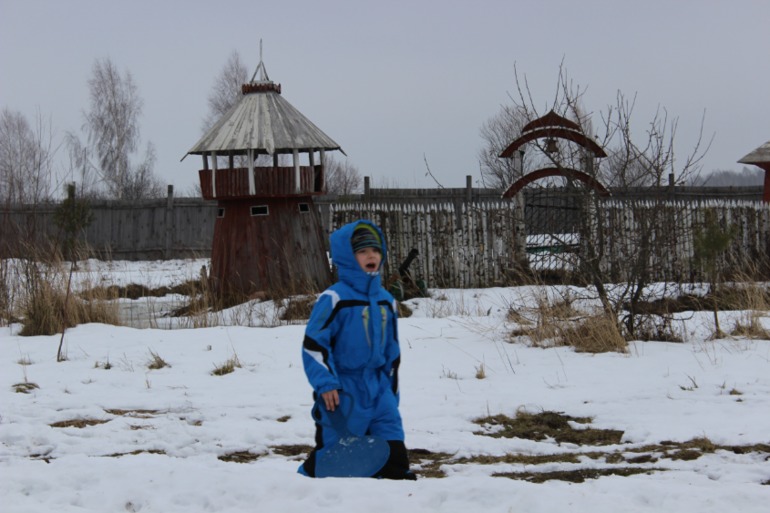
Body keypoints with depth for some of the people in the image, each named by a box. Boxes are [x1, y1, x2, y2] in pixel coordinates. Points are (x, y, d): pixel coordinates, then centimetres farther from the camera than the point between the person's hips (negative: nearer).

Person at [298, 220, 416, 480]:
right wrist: (325, 384, -19)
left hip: (378, 389, 6)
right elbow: (313, 344, -12)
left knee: (394, 452, 1)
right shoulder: (334, 299, -11)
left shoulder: (386, 301, 11)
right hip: (343, 393, -6)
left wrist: (392, 393, 19)